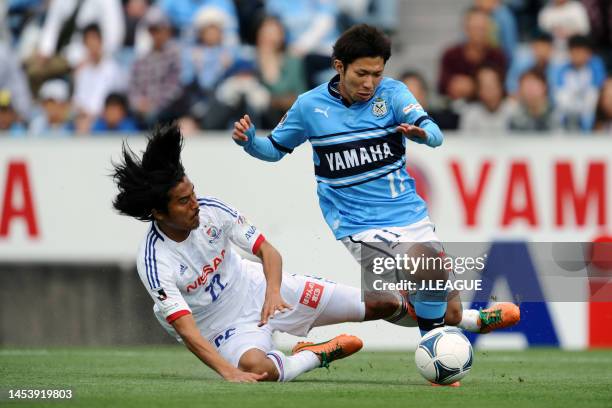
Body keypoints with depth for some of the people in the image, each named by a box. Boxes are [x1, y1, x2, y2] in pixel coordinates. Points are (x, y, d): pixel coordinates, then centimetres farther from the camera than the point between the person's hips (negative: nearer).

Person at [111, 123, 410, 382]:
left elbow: (267, 251, -10)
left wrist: (273, 293, -32)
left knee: (380, 305, 0)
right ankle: (319, 355, -9)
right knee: (257, 368, -41)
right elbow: (187, 331, -33)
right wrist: (229, 372, -46)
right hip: (226, 328, -4)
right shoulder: (154, 263, -28)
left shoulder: (211, 210, -16)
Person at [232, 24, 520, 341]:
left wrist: (422, 133, -42)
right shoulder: (310, 106, -3)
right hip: (359, 227, -3)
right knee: (432, 271, -28)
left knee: (450, 315, 4)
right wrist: (249, 142, -10)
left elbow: (435, 134, -19)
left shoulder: (392, 92, -4)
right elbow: (275, 149, 11)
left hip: (409, 214, 3)